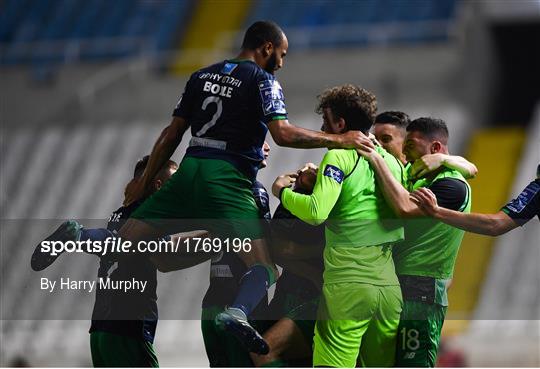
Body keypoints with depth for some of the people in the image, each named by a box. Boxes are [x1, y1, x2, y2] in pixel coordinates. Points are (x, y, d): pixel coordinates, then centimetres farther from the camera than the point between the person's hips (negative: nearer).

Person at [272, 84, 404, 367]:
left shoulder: (340, 156, -5)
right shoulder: (393, 162, 15)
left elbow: (317, 212, -16)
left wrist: (283, 192, 3)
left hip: (347, 283, -6)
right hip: (389, 283, 6)